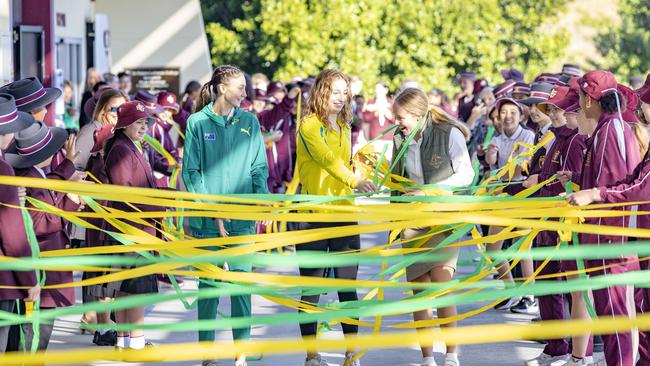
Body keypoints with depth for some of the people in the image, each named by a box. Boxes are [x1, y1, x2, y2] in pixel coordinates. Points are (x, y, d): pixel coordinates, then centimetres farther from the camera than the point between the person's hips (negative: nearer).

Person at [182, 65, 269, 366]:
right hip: (207, 219, -2)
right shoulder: (198, 122, -1)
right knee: (209, 283, 3)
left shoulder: (249, 122, 7)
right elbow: (191, 171, -2)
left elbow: (259, 167, 10)